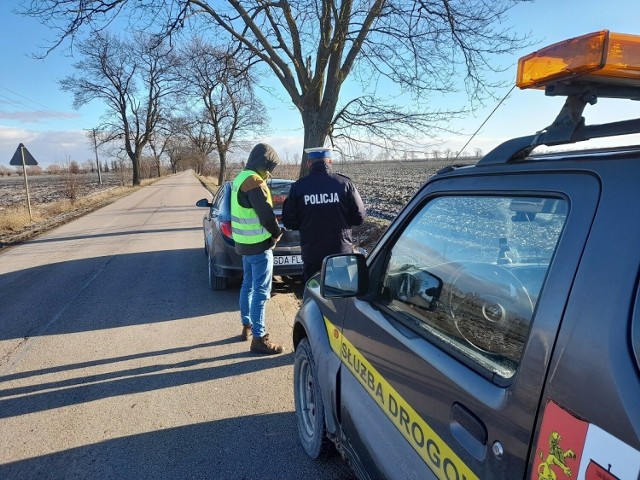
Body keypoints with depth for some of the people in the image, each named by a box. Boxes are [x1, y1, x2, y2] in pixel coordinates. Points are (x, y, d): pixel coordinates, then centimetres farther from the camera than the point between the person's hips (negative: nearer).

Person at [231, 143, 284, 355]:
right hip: (259, 245, -10)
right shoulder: (255, 182, -20)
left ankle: (247, 326, 33)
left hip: (245, 242, 10)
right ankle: (259, 339, 2)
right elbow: (266, 216, -23)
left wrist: (272, 228, 9)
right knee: (261, 291, -4)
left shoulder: (241, 178, 12)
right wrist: (277, 233, -5)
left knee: (248, 285, 20)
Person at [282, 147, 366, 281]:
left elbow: (289, 222, -3)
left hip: (312, 255, 0)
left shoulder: (298, 187, -7)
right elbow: (359, 216, -4)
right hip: (342, 252, 0)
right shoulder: (345, 183, -8)